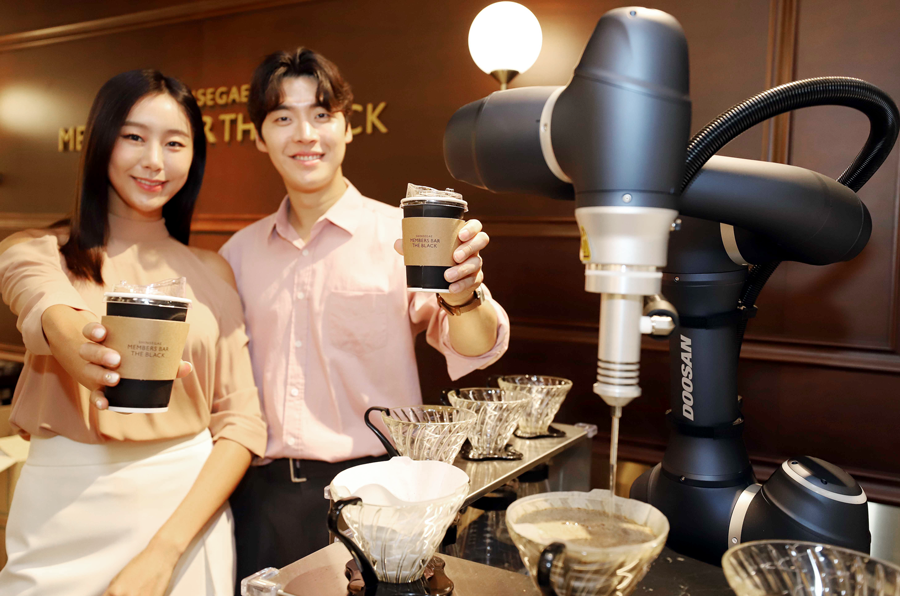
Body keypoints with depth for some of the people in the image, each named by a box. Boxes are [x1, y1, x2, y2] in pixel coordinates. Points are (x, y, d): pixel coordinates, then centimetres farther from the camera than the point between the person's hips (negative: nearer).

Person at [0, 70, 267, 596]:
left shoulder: (211, 272, 4)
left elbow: (242, 422, -3)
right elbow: (50, 312, -22)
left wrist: (165, 549, -13)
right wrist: (80, 345, -45)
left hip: (189, 512, 1)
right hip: (64, 519, -1)